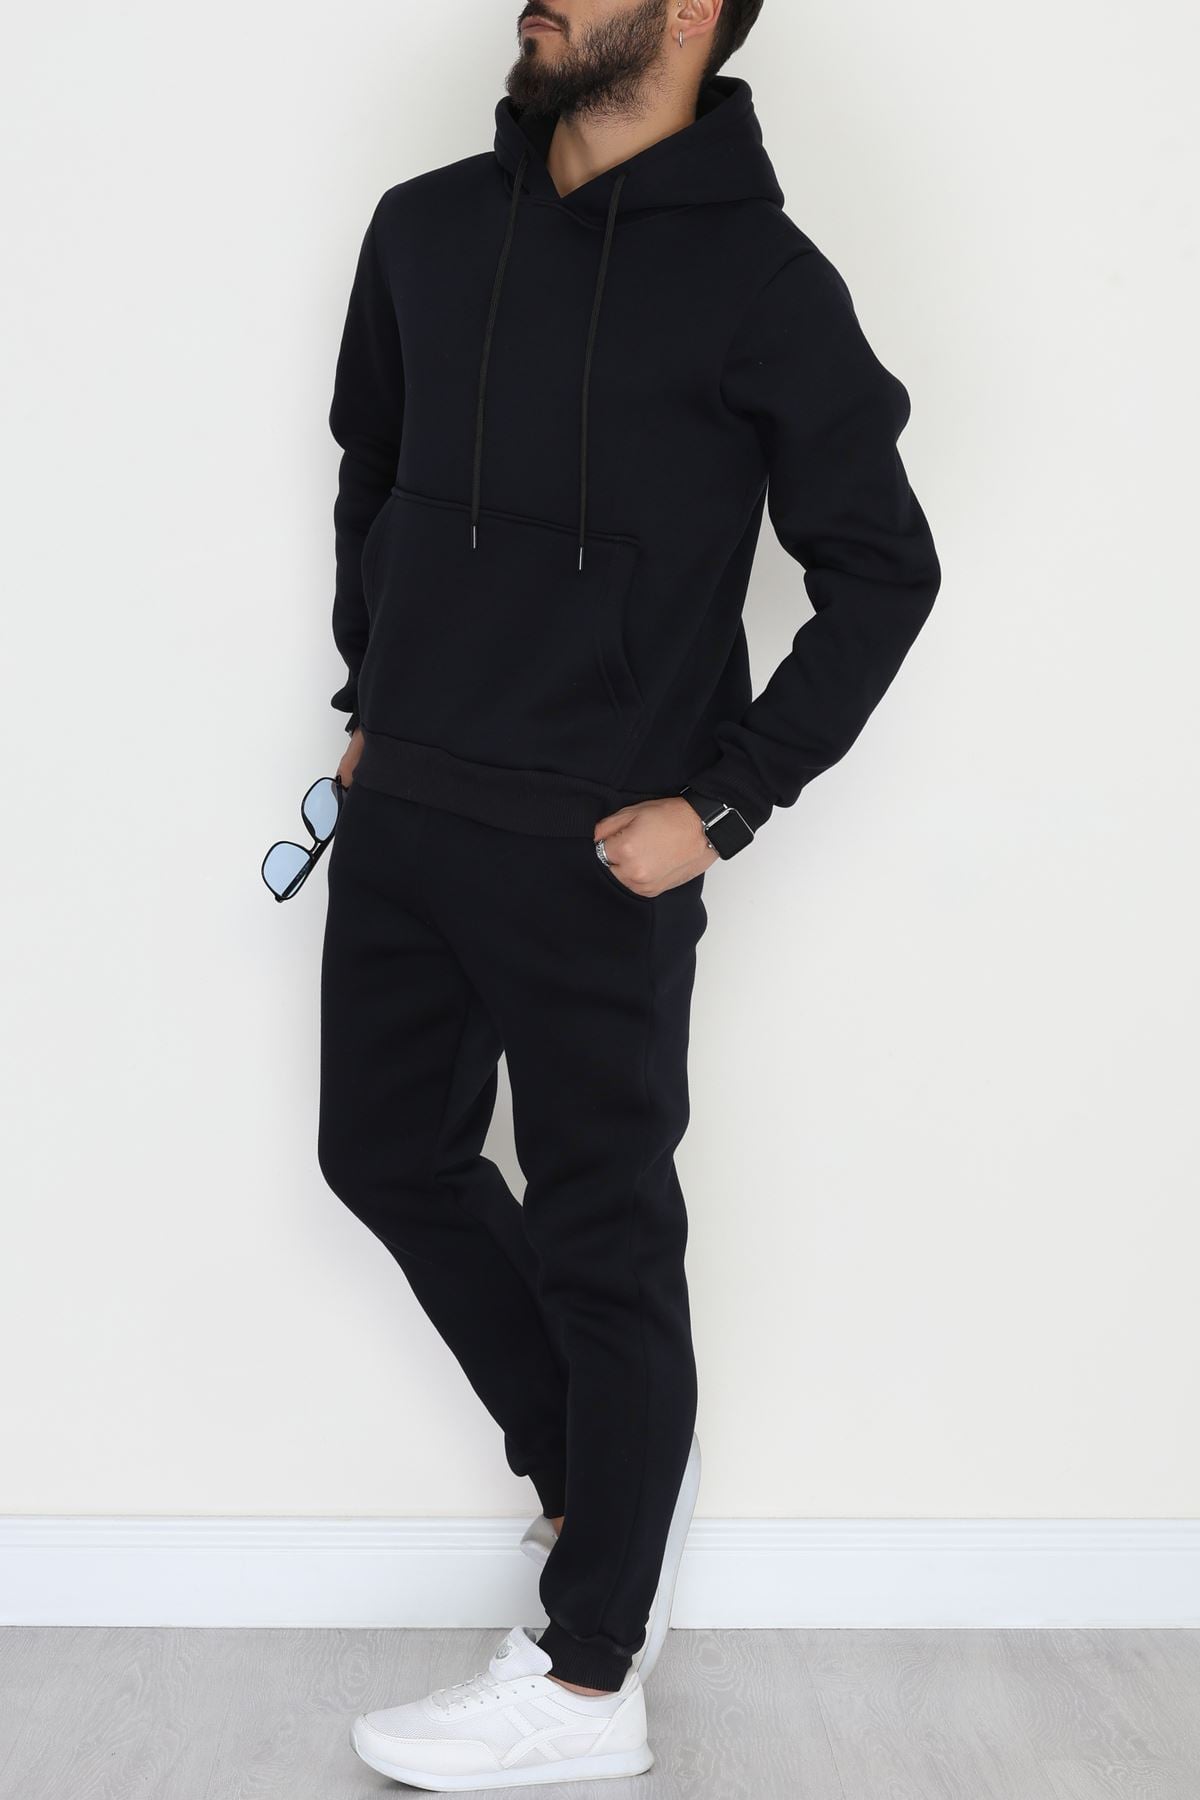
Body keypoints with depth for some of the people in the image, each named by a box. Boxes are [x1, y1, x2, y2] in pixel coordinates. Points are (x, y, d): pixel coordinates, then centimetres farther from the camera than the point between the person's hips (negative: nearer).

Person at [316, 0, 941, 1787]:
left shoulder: (759, 278, -10)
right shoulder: (426, 229, 6)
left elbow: (883, 568, -6)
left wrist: (722, 803, -11)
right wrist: (374, 696, 14)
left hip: (596, 856, -6)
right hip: (402, 817, 7)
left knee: (604, 1246, 3)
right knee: (389, 1156, 16)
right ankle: (597, 1472, 37)